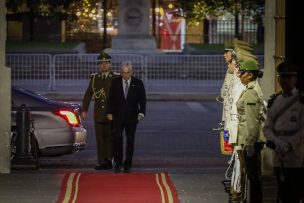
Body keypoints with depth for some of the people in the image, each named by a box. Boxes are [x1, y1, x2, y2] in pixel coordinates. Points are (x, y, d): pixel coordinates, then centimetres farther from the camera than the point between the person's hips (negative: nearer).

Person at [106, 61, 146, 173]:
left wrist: (141, 112, -10)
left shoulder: (138, 83, 1)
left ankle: (127, 165, 10)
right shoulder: (115, 82, 3)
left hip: (131, 117, 0)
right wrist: (110, 112, -1)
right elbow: (111, 98, 6)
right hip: (118, 116, 0)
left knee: (130, 140, 3)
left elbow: (142, 99, 1)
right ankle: (118, 163, -2)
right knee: (117, 138, -11)